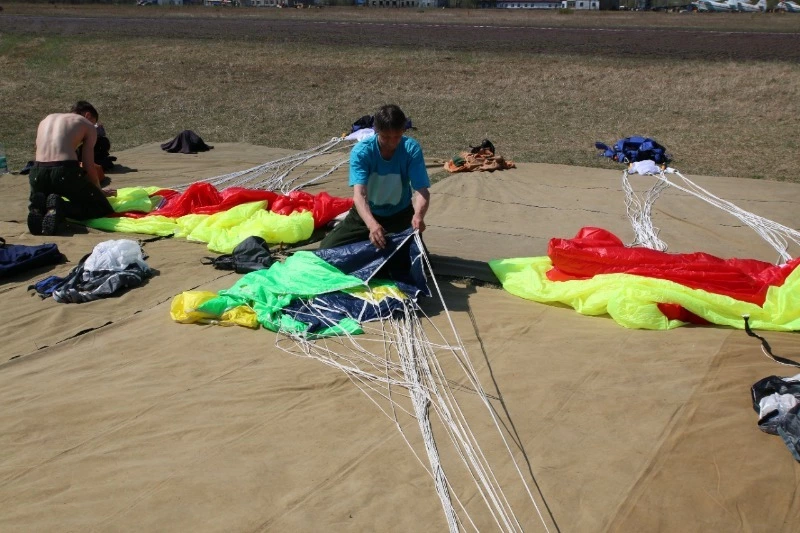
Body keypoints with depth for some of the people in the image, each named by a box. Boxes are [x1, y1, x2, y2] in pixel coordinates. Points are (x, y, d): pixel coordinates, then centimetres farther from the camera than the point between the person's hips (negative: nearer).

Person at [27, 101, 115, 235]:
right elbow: (88, 167, 7)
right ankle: (61, 207, -16)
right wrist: (99, 191, 24)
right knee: (103, 208, 10)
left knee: (37, 204, 37)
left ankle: (39, 208, -3)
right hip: (64, 172, -5)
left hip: (37, 173, 5)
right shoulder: (87, 125, 14)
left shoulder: (46, 120, 30)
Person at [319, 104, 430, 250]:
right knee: (327, 249, -11)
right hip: (366, 214, 0)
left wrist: (418, 215, -51)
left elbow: (422, 191, -27)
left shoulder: (411, 149, -22)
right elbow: (359, 194, -36)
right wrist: (372, 224, -56)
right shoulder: (361, 151, -25)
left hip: (400, 215, 1)